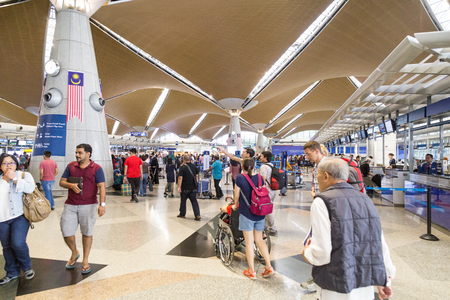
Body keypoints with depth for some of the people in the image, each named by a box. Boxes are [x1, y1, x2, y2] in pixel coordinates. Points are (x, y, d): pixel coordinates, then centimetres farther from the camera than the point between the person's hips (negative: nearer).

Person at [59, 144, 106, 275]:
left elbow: (102, 187, -8)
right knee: (66, 232, 3)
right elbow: (61, 182, 11)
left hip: (88, 205, -3)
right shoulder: (71, 166, 8)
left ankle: (85, 260, 23)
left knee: (87, 232, 6)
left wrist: (102, 204, -19)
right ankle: (74, 253, 33)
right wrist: (71, 185, -12)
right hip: (70, 205, 3)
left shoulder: (96, 168, -3)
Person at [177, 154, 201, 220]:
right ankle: (197, 215, -2)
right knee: (194, 201, 6)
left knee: (183, 201, 13)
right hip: (193, 187, 4)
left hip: (185, 188, -4)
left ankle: (182, 214, 26)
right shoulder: (194, 166, 4)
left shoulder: (182, 167, -12)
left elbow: (180, 177, -17)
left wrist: (179, 187, -15)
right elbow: (197, 175, 11)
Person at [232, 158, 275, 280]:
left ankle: (251, 271, 14)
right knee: (259, 240, 17)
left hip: (246, 214, -4)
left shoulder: (240, 177, -10)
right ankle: (269, 267, 15)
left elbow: (237, 195, -4)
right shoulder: (259, 177, 2)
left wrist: (235, 205, 15)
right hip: (260, 214, 5)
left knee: (249, 242, 5)